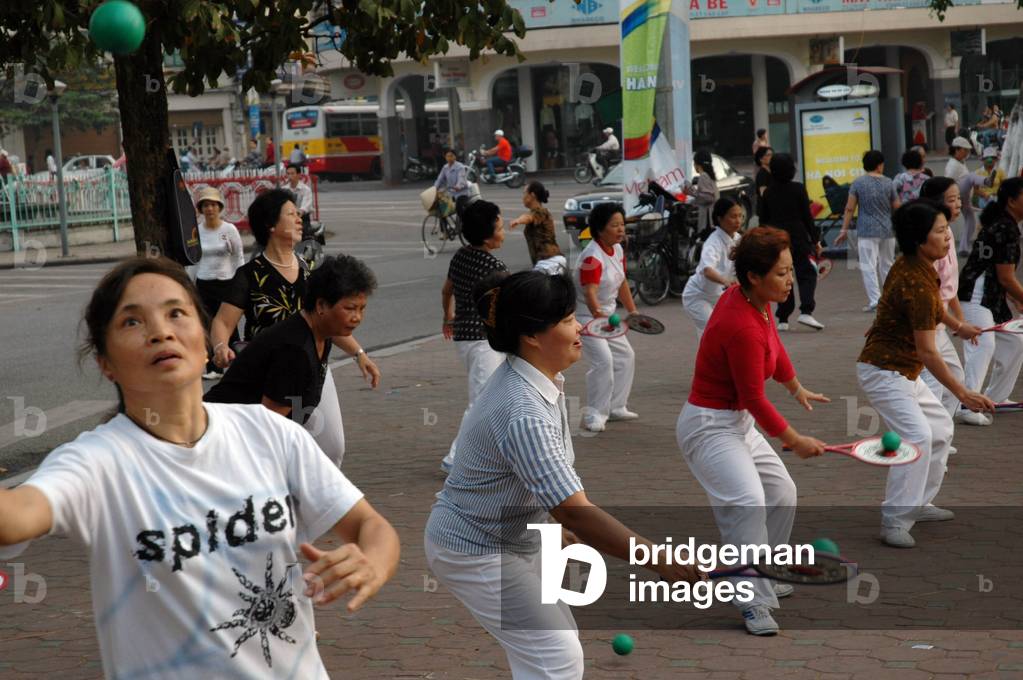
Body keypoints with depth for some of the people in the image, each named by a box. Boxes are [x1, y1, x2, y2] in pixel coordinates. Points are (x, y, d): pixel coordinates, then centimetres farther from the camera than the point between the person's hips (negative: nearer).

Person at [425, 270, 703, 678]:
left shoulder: (541, 380, -3)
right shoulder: (524, 414, -33)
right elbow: (576, 514, -36)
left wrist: (556, 517, 21)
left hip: (514, 537, 10)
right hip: (475, 552, -10)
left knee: (559, 645, 16)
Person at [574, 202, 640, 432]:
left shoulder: (618, 250, 3)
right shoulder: (592, 257, -26)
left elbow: (621, 283, 16)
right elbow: (589, 292, -37)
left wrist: (632, 311, 17)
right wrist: (598, 314, -52)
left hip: (606, 315, 10)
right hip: (585, 316, -10)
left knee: (625, 357, 14)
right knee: (603, 360, -21)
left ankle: (615, 407, 28)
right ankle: (593, 415, -12)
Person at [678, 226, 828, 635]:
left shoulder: (758, 301, -3)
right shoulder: (742, 326, -29)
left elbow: (774, 347, 20)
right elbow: (754, 399, -20)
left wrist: (797, 389, 34)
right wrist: (794, 441, -8)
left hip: (739, 422, 10)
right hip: (710, 425, -10)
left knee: (782, 495, 19)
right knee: (748, 502, -26)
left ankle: (760, 576, 36)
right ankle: (754, 603, -18)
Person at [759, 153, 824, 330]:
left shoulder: (768, 192, 4)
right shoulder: (798, 189, -7)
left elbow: (763, 219, 8)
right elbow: (807, 216, -6)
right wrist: (815, 239, 1)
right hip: (798, 239, -3)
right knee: (807, 274, 2)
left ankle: (783, 319, 6)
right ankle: (806, 312, -17)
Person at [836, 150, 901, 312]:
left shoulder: (858, 183, -4)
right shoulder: (888, 183, 0)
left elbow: (850, 209, -5)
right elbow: (897, 207, 6)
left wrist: (844, 229, 0)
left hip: (867, 231, -3)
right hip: (888, 231, 3)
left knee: (868, 266, -4)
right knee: (887, 265, 16)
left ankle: (875, 300, -14)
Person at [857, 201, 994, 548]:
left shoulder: (907, 266, 1)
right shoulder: (918, 285, -27)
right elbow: (927, 353, -25)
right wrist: (963, 393, -20)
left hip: (903, 370, 11)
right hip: (884, 372, -11)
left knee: (940, 427, 19)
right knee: (917, 436, -23)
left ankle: (919, 503, 27)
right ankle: (894, 522, -20)